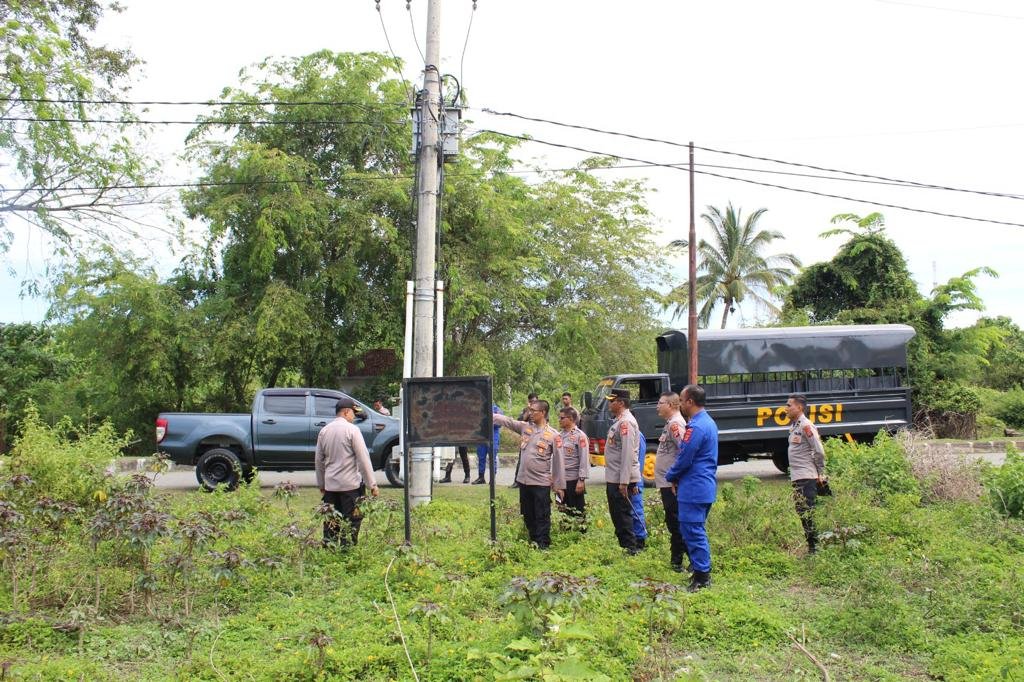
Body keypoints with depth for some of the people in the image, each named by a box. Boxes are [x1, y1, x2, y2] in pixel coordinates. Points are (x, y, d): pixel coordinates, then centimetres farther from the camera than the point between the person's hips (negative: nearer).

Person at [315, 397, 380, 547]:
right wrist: (372, 484, -7)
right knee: (351, 522, 0)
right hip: (351, 484, -6)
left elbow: (318, 460, 13)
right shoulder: (352, 429, -10)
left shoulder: (324, 431, 8)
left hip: (330, 485, 6)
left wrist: (321, 484, 23)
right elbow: (363, 458, -11)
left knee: (331, 522, 12)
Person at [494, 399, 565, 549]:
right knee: (528, 516, 15)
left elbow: (558, 462, -4)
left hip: (541, 483, -5)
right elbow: (505, 420, 1)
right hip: (524, 481, 5)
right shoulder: (524, 427, 6)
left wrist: (560, 485, -4)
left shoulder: (553, 435, -6)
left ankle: (543, 547, 6)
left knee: (542, 517, 0)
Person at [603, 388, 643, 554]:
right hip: (613, 478, 10)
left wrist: (624, 482, -24)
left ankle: (631, 548, 1)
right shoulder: (619, 421, 16)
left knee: (622, 514, -5)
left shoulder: (626, 422, -16)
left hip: (621, 480, -10)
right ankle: (624, 546, 23)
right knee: (617, 514, 15)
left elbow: (628, 453, -22)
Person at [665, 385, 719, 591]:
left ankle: (702, 577, -1)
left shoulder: (696, 427, -20)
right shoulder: (709, 422, 14)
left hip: (693, 489, -10)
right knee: (696, 531, 18)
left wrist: (671, 477, 0)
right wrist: (676, 477, 15)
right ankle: (703, 572, 25)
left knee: (693, 532, -4)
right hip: (706, 487, 10)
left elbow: (684, 459, -18)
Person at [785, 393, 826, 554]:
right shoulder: (794, 426, 14)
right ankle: (811, 546, 21)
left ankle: (814, 547, 0)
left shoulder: (806, 426, -14)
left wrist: (820, 472, -6)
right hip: (797, 477, 10)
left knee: (807, 513, -6)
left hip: (806, 478, -9)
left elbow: (819, 451, -15)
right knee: (802, 512, 13)